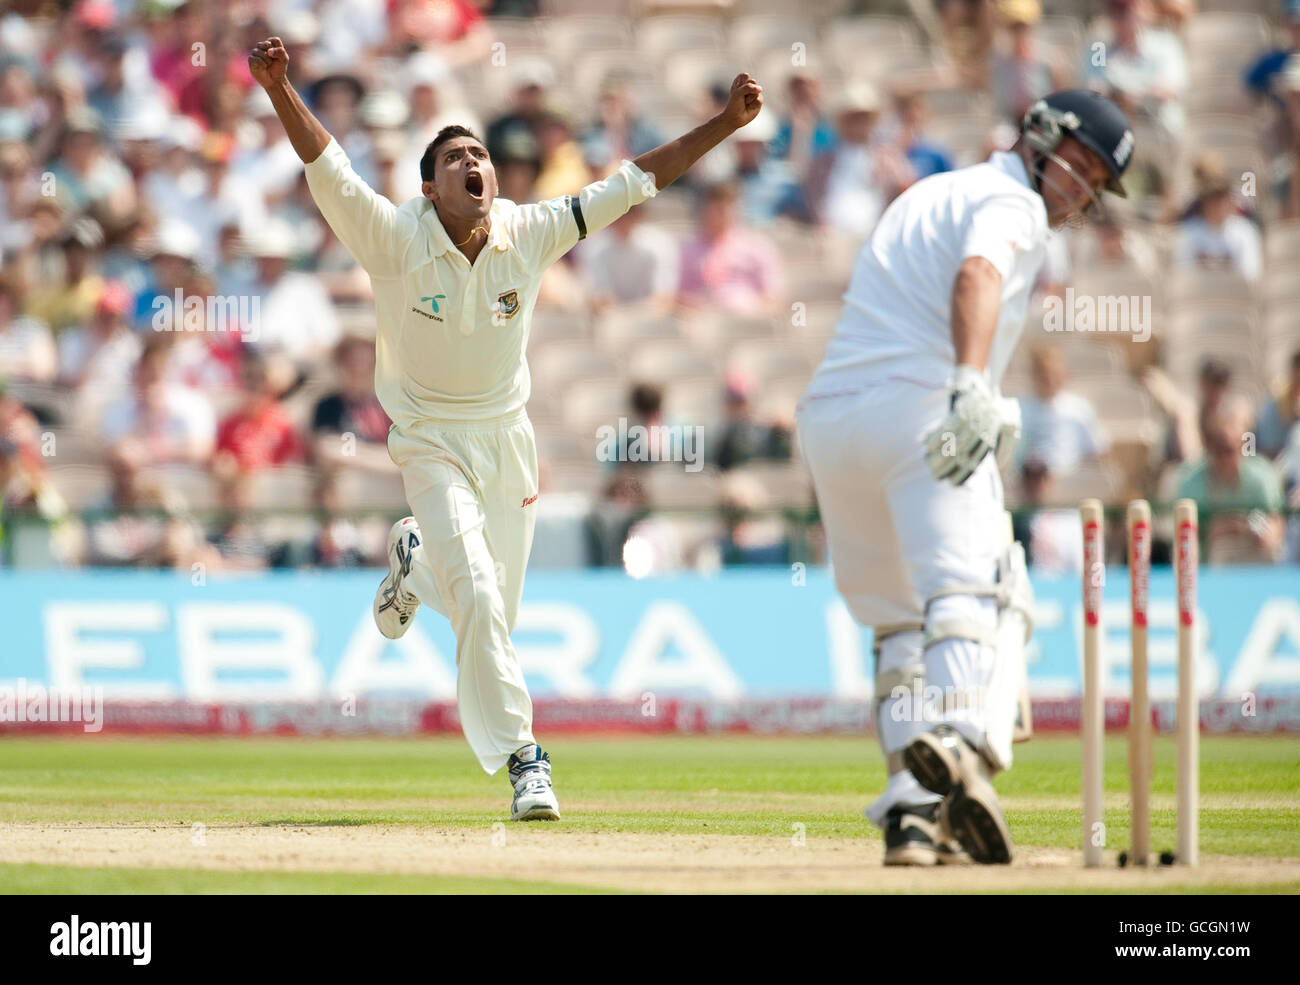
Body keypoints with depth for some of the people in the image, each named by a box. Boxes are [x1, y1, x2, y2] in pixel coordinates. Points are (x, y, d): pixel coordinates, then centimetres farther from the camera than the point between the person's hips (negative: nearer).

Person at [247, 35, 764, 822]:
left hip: (508, 435, 4)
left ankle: (416, 562, 45)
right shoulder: (395, 240, -18)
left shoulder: (531, 234, -10)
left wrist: (728, 123, -14)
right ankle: (521, 755, -10)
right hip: (432, 442, -4)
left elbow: (637, 182, -9)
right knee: (479, 597, -18)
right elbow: (326, 165, -31)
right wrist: (281, 91, -47)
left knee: (498, 607, 12)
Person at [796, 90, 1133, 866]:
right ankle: (962, 742, -49)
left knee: (899, 624, 16)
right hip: (918, 408, -8)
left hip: (826, 419, 8)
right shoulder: (1010, 201, 3)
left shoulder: (930, 194, 32)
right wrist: (972, 386, -33)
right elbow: (978, 276, -17)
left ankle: (913, 809, 5)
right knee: (976, 590, -23)